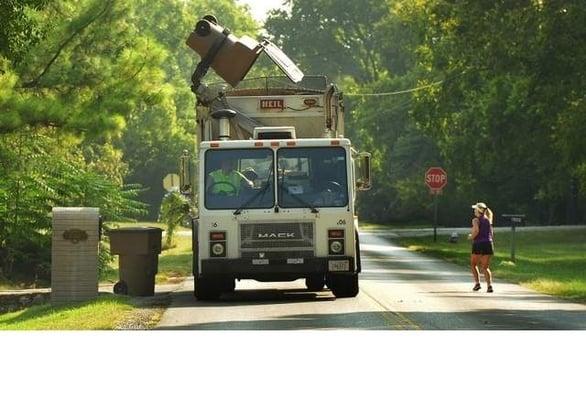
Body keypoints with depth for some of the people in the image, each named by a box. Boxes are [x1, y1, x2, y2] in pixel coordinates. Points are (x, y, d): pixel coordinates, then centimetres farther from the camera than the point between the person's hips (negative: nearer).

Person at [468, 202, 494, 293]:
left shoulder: (476, 220, -5)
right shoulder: (488, 220, 13)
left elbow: (476, 230, -22)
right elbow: (491, 233, 15)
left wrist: (471, 237, -5)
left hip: (478, 244, -5)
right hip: (488, 243, 5)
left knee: (473, 264, 16)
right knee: (485, 267, 7)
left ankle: (477, 283, 2)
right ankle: (489, 285, -12)